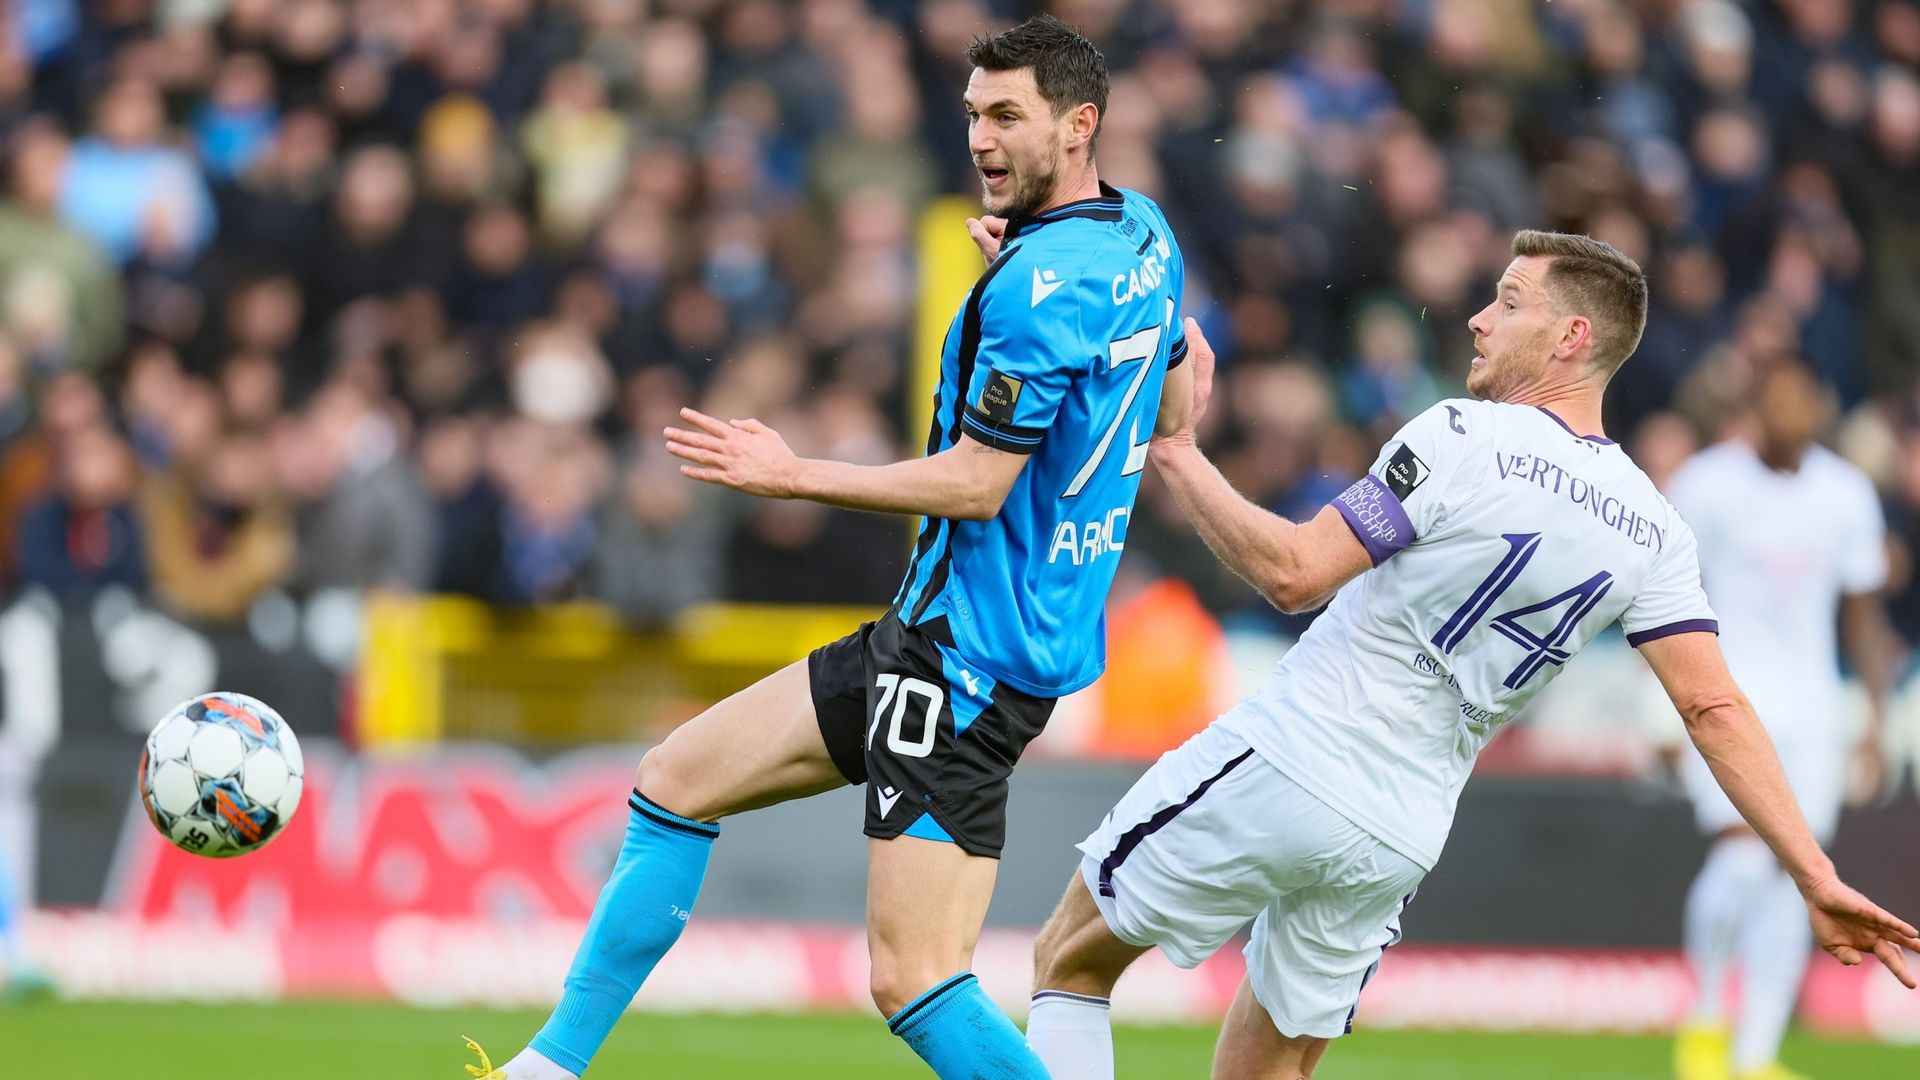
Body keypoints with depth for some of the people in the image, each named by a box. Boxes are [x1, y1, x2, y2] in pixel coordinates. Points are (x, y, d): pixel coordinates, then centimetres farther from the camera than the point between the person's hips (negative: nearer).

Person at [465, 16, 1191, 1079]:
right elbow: (1173, 412, 25)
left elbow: (976, 484, -20)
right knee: (675, 781, 14)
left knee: (914, 981, -16)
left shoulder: (1037, 285, -21)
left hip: (971, 659, -11)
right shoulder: (1142, 232, 10)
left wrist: (794, 477, -12)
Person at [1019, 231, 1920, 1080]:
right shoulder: (1650, 530, 3)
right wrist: (1815, 875, -1)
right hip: (1400, 844, 6)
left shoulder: (1465, 440, -14)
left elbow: (1293, 572, -18)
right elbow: (1714, 709, -2)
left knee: (1070, 959, 10)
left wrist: (1173, 448, -10)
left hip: (1285, 764, -6)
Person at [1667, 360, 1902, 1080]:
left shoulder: (1847, 495, 5)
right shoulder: (1707, 484, -6)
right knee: (1743, 855, -19)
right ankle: (1705, 1018, 3)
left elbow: (1863, 616, 14)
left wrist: (1877, 718, 10)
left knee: (1794, 878, 0)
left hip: (1812, 711, 4)